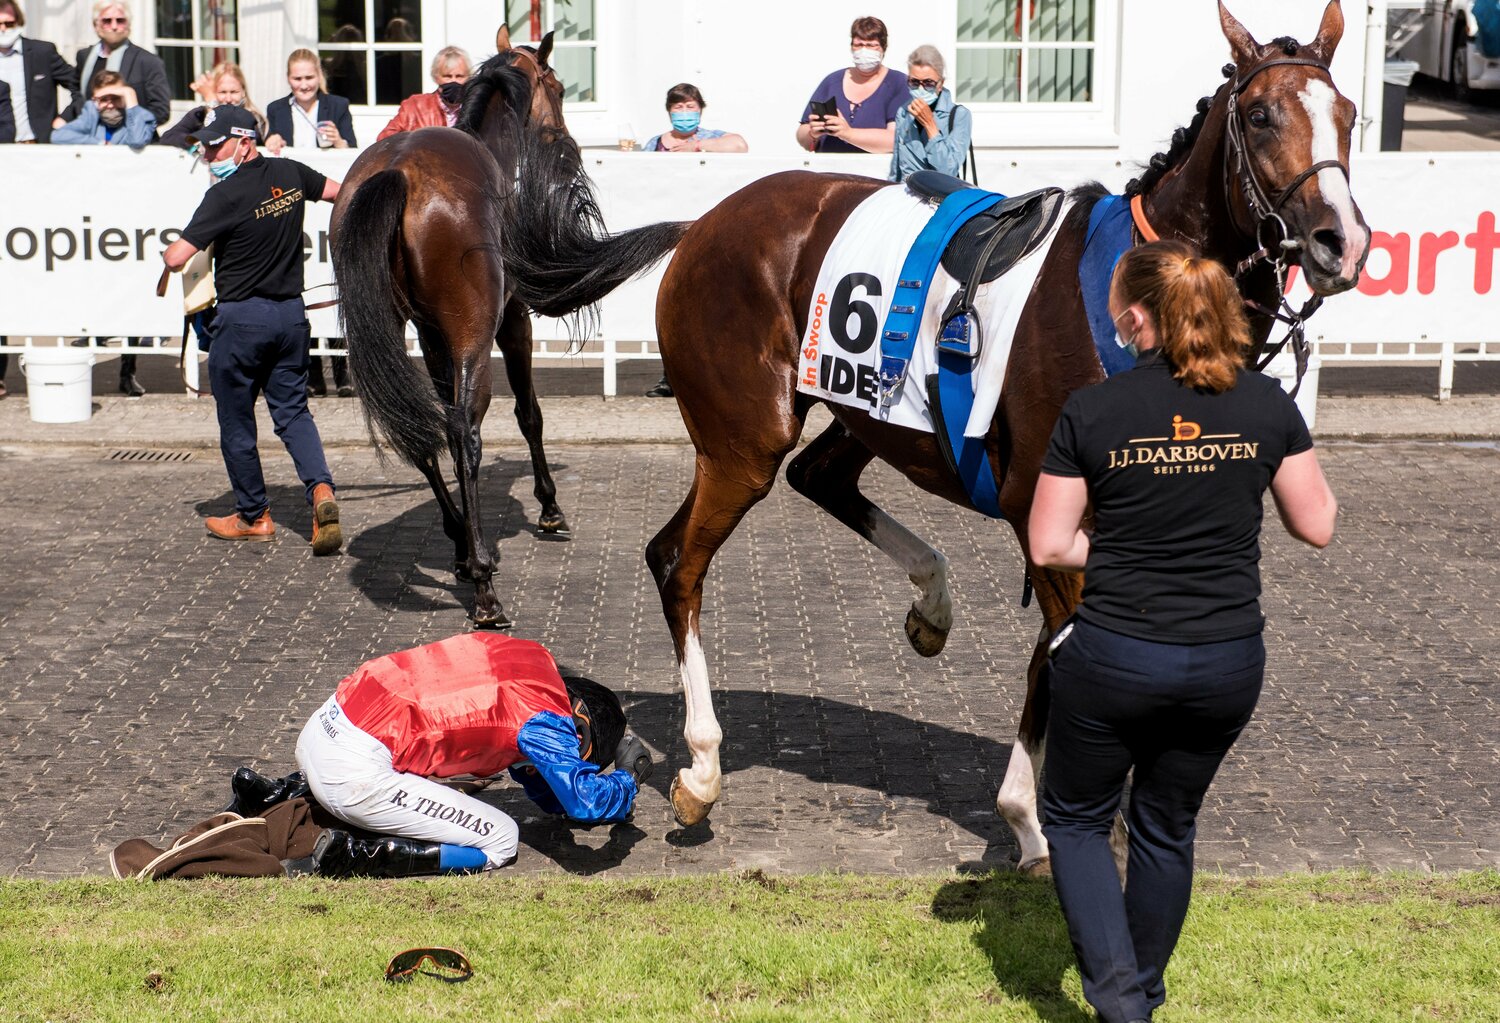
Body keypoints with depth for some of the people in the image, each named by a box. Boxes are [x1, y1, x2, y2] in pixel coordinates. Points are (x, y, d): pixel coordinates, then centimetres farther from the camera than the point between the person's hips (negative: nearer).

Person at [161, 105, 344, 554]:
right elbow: (343, 193, 18)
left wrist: (168, 253, 5)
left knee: (236, 420, 10)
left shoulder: (225, 195, -17)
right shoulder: (291, 174, 1)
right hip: (291, 311, 6)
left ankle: (253, 515, 20)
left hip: (242, 316, -6)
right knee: (293, 410, 12)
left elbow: (175, 258, -18)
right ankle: (321, 488, -12)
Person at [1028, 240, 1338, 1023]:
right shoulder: (1267, 405, -5)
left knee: (1075, 817, 18)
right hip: (1229, 663, 4)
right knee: (1167, 827, 23)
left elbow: (1047, 546, -9)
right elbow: (1316, 525, 3)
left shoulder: (1091, 412, -12)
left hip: (1114, 657, -3)